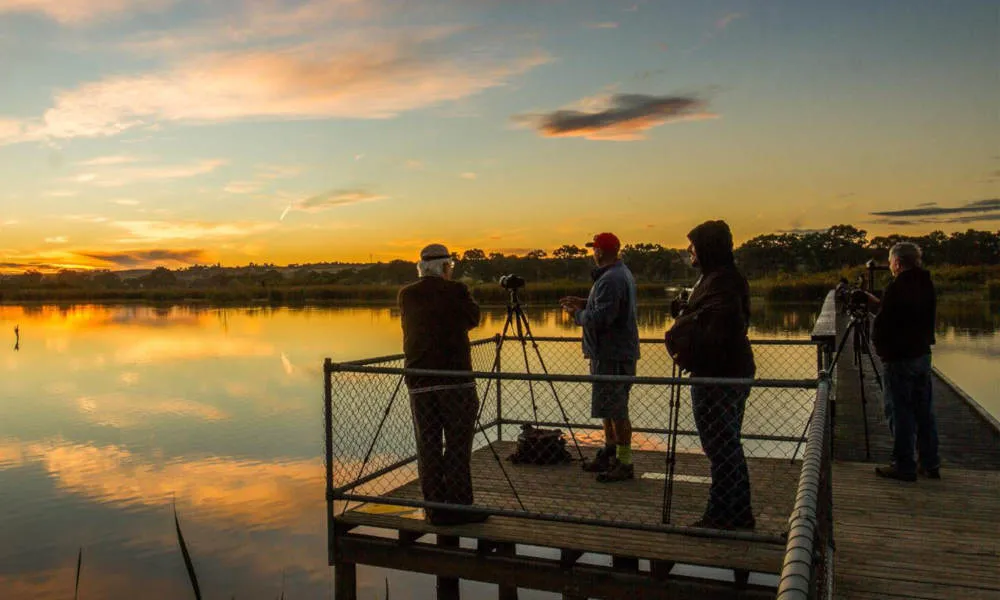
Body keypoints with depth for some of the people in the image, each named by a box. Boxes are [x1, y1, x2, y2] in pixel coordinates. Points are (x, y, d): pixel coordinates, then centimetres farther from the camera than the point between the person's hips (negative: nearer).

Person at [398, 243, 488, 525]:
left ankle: (435, 509, 13)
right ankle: (458, 507, 6)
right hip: (455, 378, -4)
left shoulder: (406, 295, 7)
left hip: (418, 382, 4)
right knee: (458, 445, 4)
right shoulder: (456, 290, -5)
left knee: (427, 447, 8)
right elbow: (473, 318, 9)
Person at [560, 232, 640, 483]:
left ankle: (625, 463, 1)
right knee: (609, 407, 18)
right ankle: (609, 454, 29)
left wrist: (577, 315, -9)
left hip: (613, 355, -11)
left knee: (616, 409, -5)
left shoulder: (611, 279, -20)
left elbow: (600, 319, -26)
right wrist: (583, 303, 16)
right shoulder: (622, 274, 16)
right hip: (611, 352, 11)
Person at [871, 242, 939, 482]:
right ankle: (930, 464, 21)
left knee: (900, 412, -1)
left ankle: (904, 466, 4)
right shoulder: (926, 285, 7)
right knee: (924, 410, 14)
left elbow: (882, 325, -17)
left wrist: (879, 347, 2)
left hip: (898, 358, -8)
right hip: (922, 354, 8)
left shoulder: (896, 289, -18)